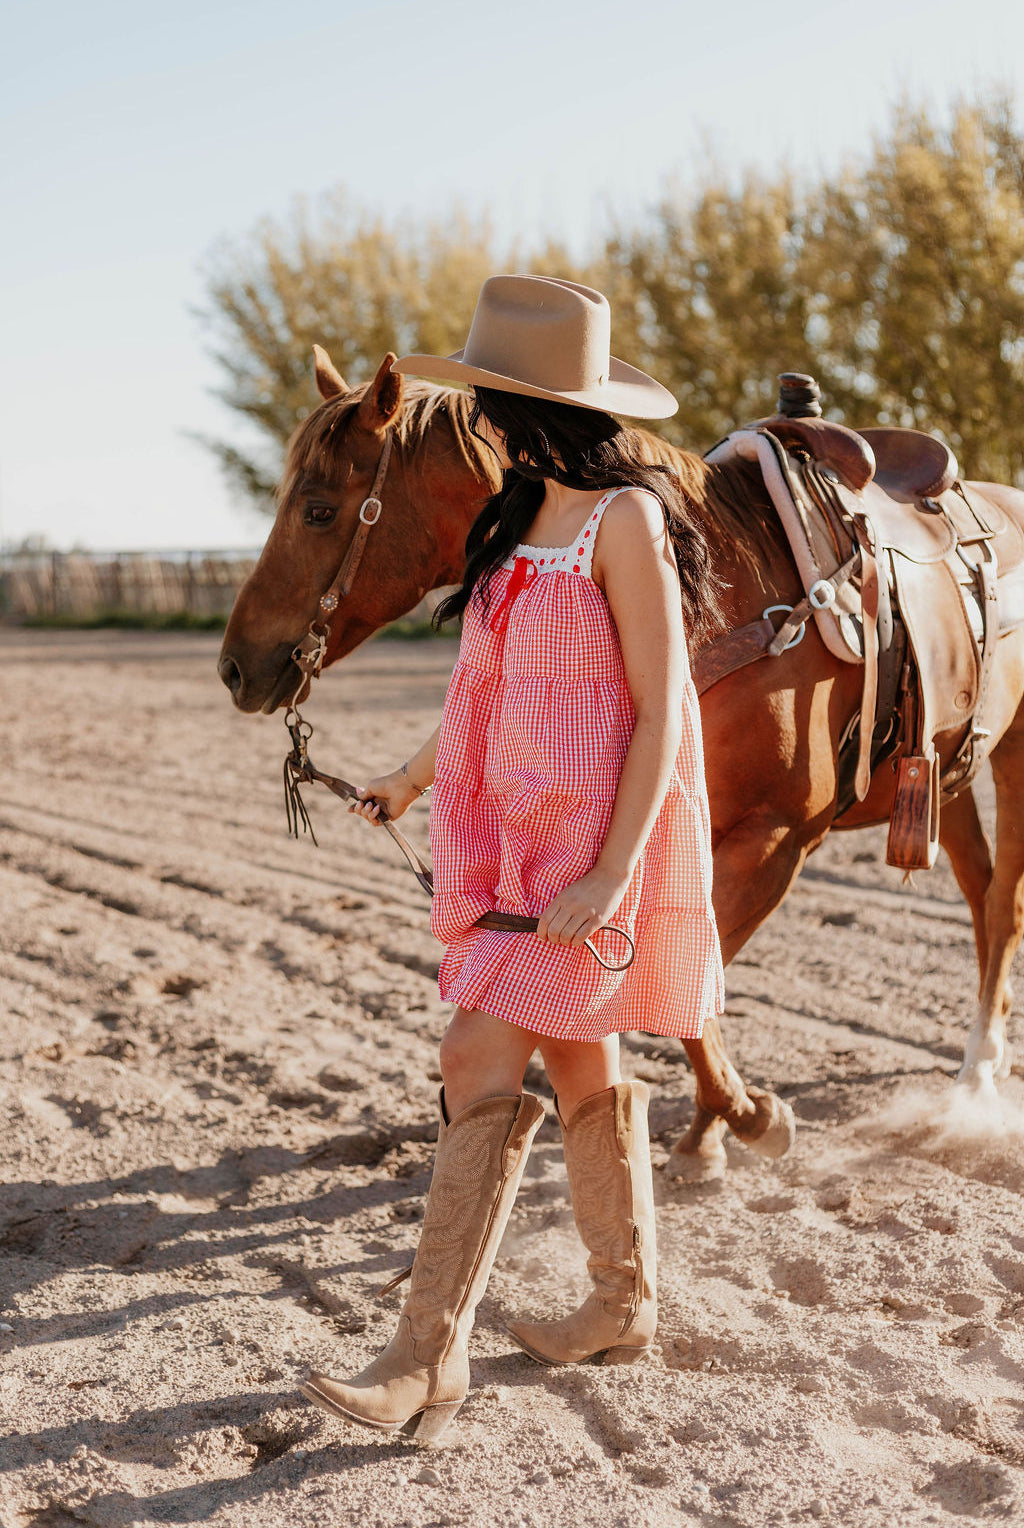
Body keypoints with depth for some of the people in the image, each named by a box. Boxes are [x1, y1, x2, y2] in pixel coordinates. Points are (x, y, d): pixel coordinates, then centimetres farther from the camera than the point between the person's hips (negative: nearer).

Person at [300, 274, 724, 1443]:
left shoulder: (624, 519, -14)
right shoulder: (521, 521, 11)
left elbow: (660, 711, -17)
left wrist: (611, 876, -22)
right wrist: (415, 776, 34)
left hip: (597, 838, -8)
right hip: (520, 832, 9)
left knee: (480, 1069, -12)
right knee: (582, 1070, 15)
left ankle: (429, 1358, -8)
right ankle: (625, 1304, 29)